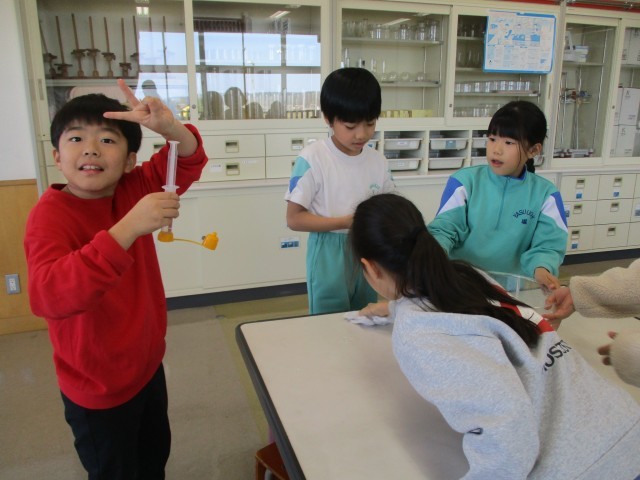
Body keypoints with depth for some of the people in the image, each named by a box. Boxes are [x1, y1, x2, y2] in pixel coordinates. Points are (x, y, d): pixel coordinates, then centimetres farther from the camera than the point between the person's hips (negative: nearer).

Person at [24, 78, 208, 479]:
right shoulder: (51, 215, -26)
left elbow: (189, 162, -4)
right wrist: (128, 228, -50)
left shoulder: (131, 189, -9)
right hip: (99, 389, -6)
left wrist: (170, 128, -28)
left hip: (147, 363, 6)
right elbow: (47, 296, -42)